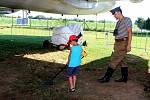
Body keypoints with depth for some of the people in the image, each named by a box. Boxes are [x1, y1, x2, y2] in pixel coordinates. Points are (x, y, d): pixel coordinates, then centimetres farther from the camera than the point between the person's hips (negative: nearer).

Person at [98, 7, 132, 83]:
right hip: (118, 43, 8)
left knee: (114, 60, -7)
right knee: (121, 61, 11)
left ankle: (106, 77, -2)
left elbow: (129, 32, -12)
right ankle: (124, 78, 20)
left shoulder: (127, 20, -6)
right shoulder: (118, 22, 17)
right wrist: (115, 45, 17)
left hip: (123, 43, -8)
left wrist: (129, 44, -19)